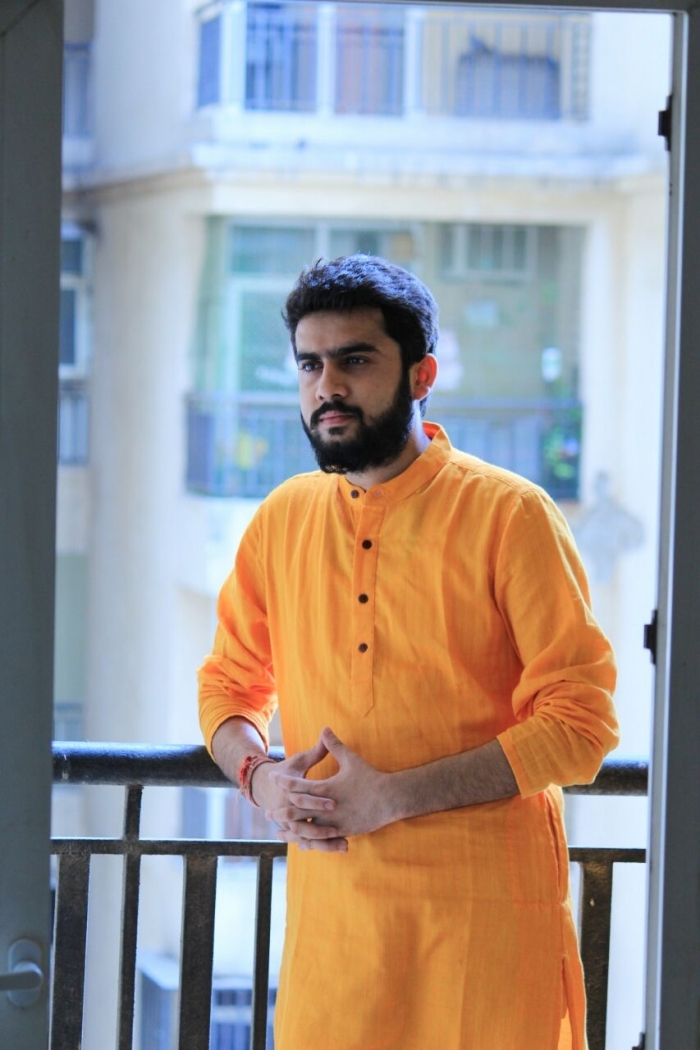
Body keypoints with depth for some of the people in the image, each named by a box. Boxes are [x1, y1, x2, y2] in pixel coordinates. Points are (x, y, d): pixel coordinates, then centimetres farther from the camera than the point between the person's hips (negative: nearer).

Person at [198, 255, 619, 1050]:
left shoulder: (509, 516, -6)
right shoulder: (282, 521, 9)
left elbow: (580, 724, -10)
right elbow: (229, 685, 20)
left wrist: (393, 797, -16)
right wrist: (258, 777, -4)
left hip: (486, 916, -4)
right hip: (329, 911, 4)